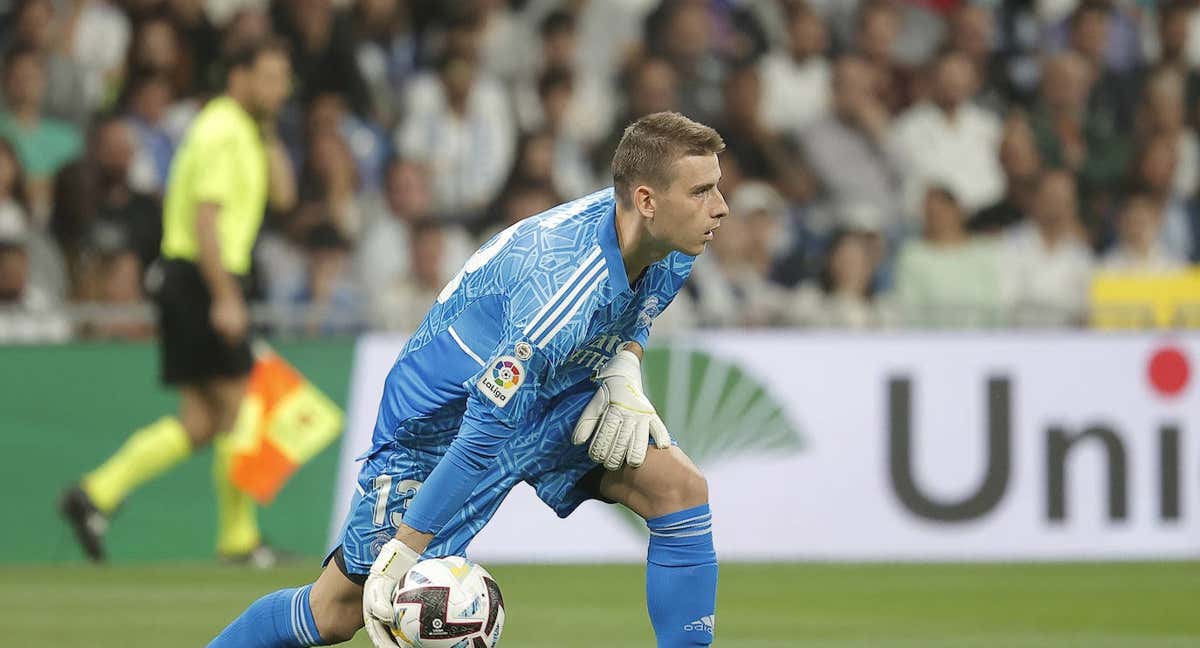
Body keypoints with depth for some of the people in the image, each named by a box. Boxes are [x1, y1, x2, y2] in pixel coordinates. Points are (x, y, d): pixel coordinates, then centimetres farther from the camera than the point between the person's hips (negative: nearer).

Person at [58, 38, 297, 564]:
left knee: (200, 423, 6)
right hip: (203, 281, -10)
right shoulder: (222, 133, -13)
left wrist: (268, 133, 11)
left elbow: (282, 195, 20)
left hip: (189, 285, 10)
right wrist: (225, 299, -25)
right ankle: (238, 537, -1)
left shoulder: (245, 132, 19)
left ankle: (96, 493, 3)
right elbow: (205, 220, -20)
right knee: (238, 406, -6)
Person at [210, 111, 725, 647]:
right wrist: (403, 554, -33)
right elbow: (485, 427, -36)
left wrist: (623, 372, -8)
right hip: (442, 415, -7)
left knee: (679, 488, -14)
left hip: (550, 399, 7)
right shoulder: (567, 283, -38)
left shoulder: (670, 254, -13)